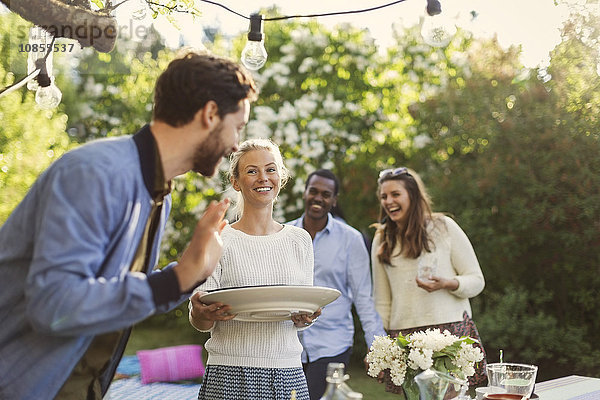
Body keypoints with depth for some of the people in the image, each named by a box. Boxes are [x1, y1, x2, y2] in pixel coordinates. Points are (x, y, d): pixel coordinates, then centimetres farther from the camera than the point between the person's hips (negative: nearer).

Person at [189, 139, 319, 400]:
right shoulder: (218, 241, -3)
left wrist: (305, 319, -8)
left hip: (288, 374, 3)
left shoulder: (299, 239, 8)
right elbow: (199, 323, -2)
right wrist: (204, 314, -24)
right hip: (231, 376, -3)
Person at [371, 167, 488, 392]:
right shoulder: (381, 242, 12)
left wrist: (447, 283, -15)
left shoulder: (443, 226, 3)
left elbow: (477, 280, 3)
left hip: (452, 330, -2)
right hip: (404, 337, 2)